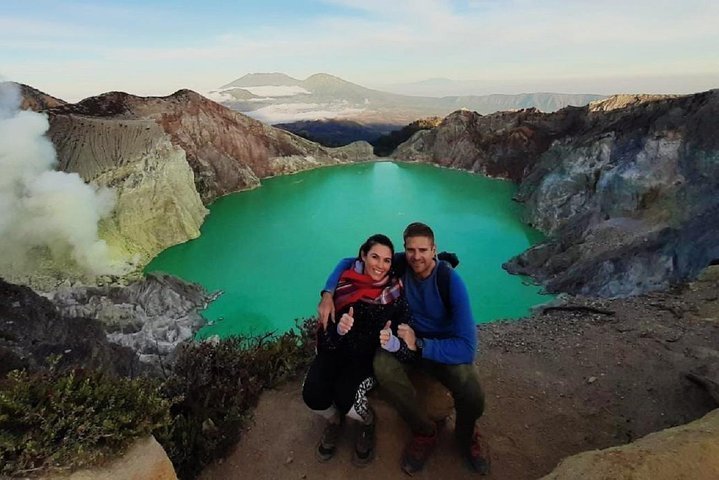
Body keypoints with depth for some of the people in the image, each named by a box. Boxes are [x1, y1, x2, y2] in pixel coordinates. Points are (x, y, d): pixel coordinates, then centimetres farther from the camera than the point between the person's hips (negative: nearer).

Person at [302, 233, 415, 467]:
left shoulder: (395, 295, -17)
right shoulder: (344, 285, -15)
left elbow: (409, 350, -19)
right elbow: (325, 340, -15)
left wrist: (392, 343, -41)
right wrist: (339, 329, -37)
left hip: (369, 356, -1)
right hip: (338, 351, 2)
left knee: (345, 397, -26)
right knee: (313, 396, -20)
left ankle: (367, 422, 12)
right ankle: (334, 420, 18)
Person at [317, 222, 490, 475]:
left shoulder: (450, 281, -24)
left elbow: (467, 347, -30)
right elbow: (348, 263, -4)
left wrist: (418, 345, -37)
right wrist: (327, 294, -19)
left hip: (446, 345, -2)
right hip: (409, 337, 3)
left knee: (472, 396, -31)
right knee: (383, 366, -31)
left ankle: (466, 432, 10)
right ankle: (425, 432, -5)